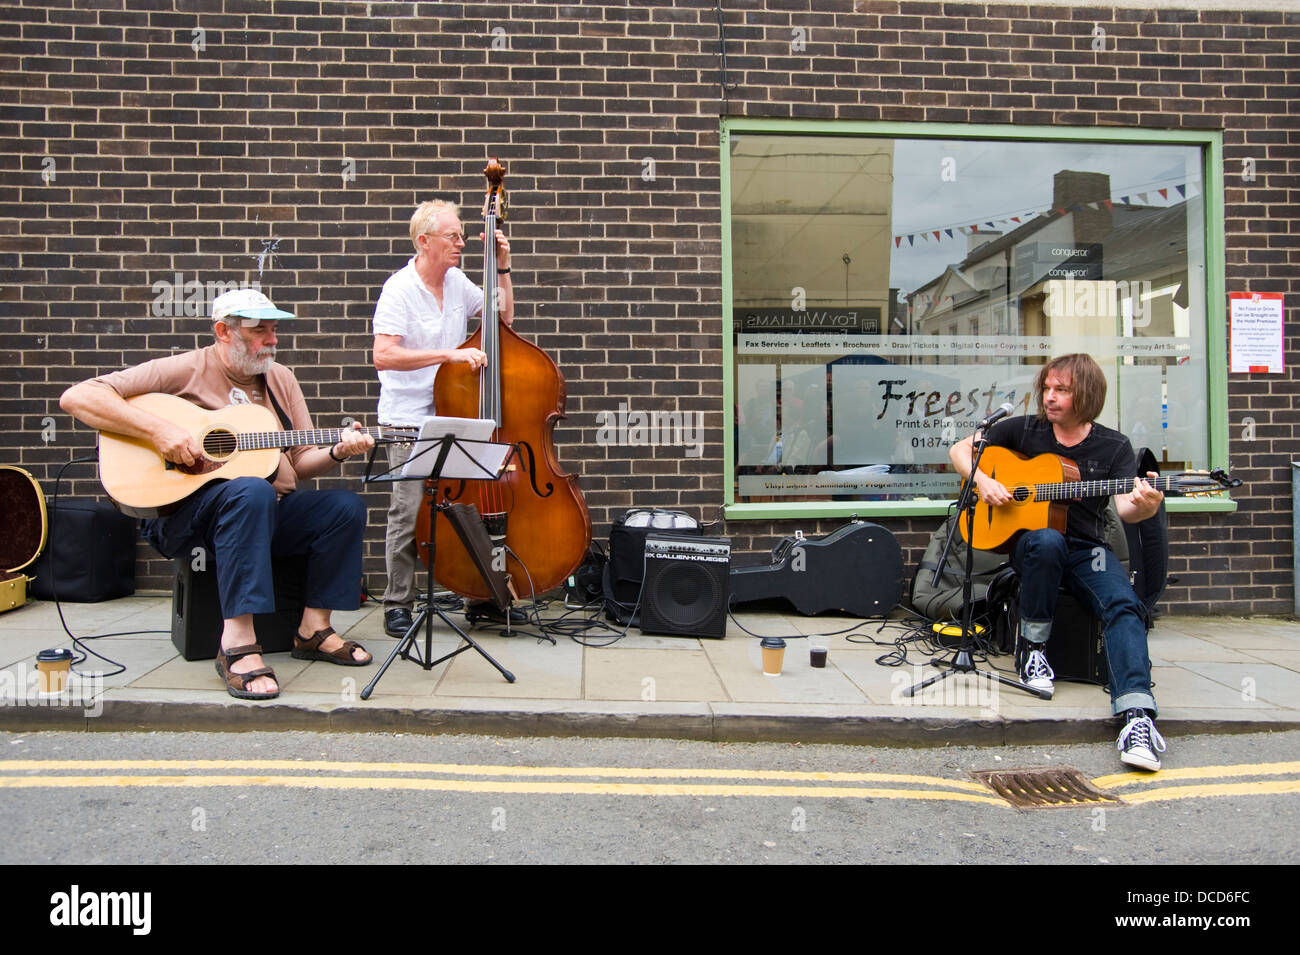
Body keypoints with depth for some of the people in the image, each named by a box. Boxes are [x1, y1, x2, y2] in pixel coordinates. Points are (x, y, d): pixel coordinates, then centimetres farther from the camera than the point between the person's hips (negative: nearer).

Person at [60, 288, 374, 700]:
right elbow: (76, 397, -9)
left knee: (346, 506, -18)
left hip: (272, 513, 6)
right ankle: (237, 645, -36)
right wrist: (158, 430, -20)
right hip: (188, 513, -5)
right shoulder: (186, 371, -1)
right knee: (252, 491, -38)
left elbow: (301, 462, 14)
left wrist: (338, 452, -7)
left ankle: (313, 630, -8)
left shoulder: (280, 378, 15)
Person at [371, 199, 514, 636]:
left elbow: (503, 318, 21)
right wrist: (450, 354, -25)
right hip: (408, 419, -5)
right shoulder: (400, 289, -10)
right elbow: (383, 355, -21)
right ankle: (397, 605, 8)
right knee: (409, 512, -7)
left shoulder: (458, 282, 9)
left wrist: (502, 268, 10)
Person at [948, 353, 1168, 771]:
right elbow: (960, 450, 8)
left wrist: (1142, 506, -34)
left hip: (1087, 548, 1)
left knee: (1124, 604, -28)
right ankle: (1033, 647, -19)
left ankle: (1137, 714, -38)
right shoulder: (1024, 430, 4)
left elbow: (1125, 509, -10)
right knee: (1046, 541, -37)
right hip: (1028, 542, -1)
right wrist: (982, 480, -11)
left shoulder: (1113, 446, 3)